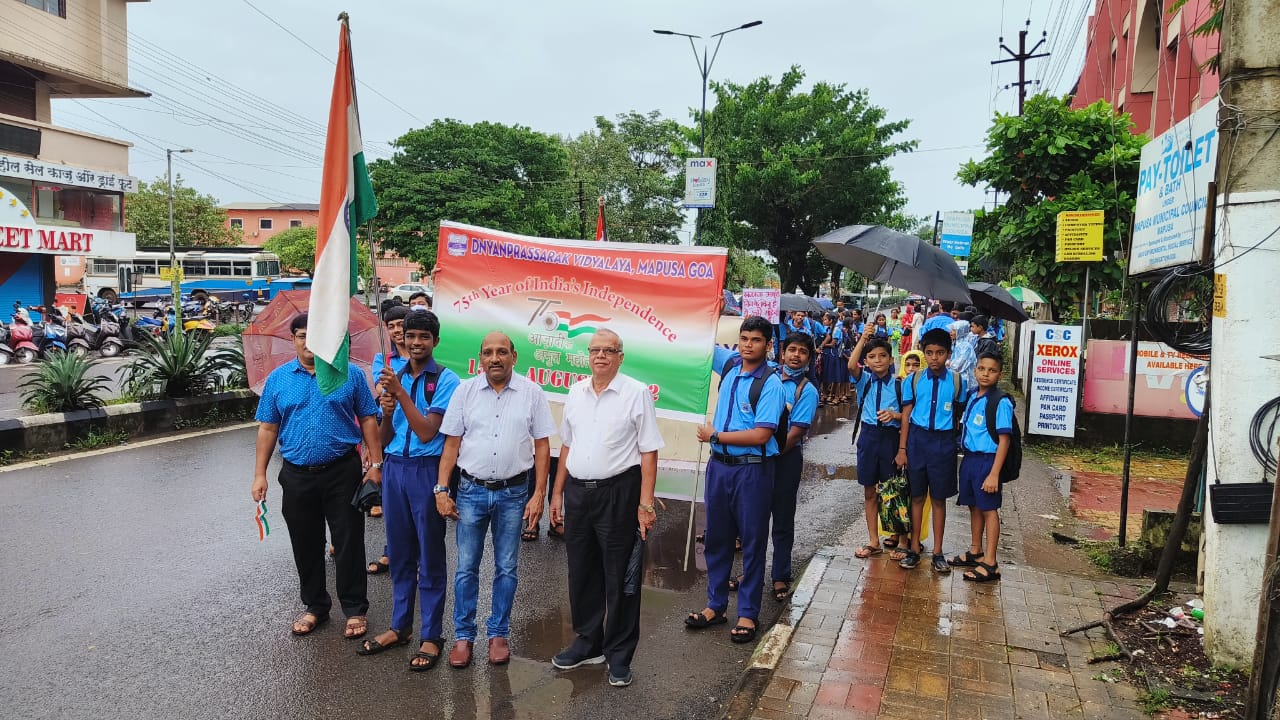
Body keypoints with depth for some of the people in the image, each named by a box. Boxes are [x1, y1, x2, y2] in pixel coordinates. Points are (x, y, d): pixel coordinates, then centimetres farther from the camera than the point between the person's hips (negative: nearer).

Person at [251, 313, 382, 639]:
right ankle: (315, 606, 30)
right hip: (297, 475, 3)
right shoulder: (278, 378, 5)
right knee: (306, 545, 13)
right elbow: (267, 428, 8)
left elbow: (368, 421, 0)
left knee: (349, 543, 3)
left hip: (342, 473, -2)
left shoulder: (351, 374, -1)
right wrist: (260, 474, 3)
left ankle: (355, 609, 17)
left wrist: (376, 464, -7)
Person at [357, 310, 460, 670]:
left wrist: (400, 393, -21)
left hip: (426, 470, -5)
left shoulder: (445, 380, -8)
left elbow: (426, 432, -16)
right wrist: (387, 412, -13)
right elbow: (384, 438, 7)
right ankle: (400, 626, 32)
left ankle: (432, 636, 18)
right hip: (394, 468, 5)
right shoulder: (393, 375, 7)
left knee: (430, 556, 5)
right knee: (399, 553, 16)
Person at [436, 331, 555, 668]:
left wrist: (538, 495, -5)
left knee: (506, 568, 10)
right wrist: (441, 490, -5)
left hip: (513, 492, 0)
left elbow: (542, 446, -1)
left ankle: (498, 633, 25)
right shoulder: (465, 391, 0)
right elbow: (451, 444, 2)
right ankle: (463, 636, 22)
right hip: (471, 491, 1)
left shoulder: (531, 393, -2)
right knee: (466, 567, 8)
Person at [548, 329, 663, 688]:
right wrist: (557, 492, 13)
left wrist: (645, 504, -14)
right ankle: (588, 643, 34)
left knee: (619, 577, 5)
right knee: (581, 573, 16)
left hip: (617, 493, -5)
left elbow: (648, 452, -9)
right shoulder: (576, 393, 9)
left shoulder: (637, 393, -7)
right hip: (577, 492, 5)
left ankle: (620, 655, 20)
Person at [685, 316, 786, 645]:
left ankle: (748, 613, 19)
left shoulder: (771, 384, -15)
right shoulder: (730, 364, 3)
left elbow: (761, 435, -21)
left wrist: (715, 435, -14)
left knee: (752, 540, 7)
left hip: (752, 469, -6)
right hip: (719, 464, 6)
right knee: (716, 536, 15)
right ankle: (715, 605, 29)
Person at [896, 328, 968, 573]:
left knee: (939, 498, 9)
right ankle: (914, 548, 22)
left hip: (944, 442, 0)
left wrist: (960, 445, 4)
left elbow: (960, 415, 5)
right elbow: (906, 415, 0)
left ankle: (937, 552, 21)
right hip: (917, 439, 1)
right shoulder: (913, 380, -2)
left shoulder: (957, 382, -3)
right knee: (917, 496, 10)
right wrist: (902, 449, -2)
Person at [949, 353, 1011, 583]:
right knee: (974, 506, 17)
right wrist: (966, 458, 10)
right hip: (969, 458, 7)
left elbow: (1003, 440, -16)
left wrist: (994, 473, -19)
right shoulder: (972, 397, 8)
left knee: (988, 509, 0)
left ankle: (990, 564, 8)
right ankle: (975, 552, 31)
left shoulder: (1001, 402, -14)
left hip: (987, 460, -7)